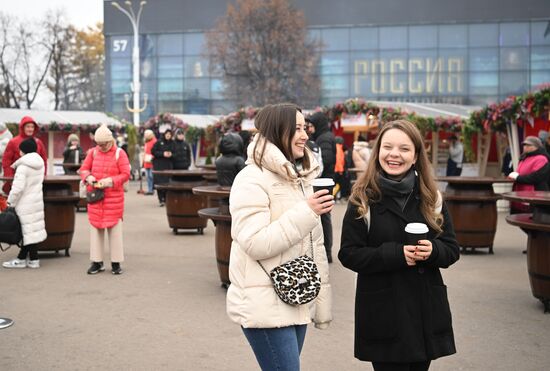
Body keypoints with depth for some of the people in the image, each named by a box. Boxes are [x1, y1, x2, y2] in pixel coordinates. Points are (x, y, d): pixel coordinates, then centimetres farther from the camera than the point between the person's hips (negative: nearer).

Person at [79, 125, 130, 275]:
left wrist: (110, 181, -20)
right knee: (95, 228, 6)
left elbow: (126, 174, -7)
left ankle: (116, 263, 10)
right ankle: (97, 262, 15)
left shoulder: (119, 153, -4)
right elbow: (84, 169, 10)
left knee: (115, 228, 2)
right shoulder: (92, 152, 6)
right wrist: (88, 177, -12)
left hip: (114, 197, -3)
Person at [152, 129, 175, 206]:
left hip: (168, 165, 3)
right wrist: (163, 154, -13)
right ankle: (161, 200, -3)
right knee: (159, 182, -7)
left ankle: (166, 199, 8)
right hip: (158, 165, -2)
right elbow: (153, 151, -3)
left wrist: (171, 154, -8)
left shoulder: (172, 143, 9)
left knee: (167, 181, -3)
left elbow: (175, 153, 14)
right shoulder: (159, 142, 0)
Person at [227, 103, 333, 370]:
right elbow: (256, 244, -22)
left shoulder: (300, 178, 14)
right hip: (265, 308, -8)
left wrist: (322, 303, 17)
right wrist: (306, 212, -22)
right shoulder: (252, 179, -13)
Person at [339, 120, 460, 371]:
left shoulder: (431, 197, 5)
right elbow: (348, 254, -8)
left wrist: (433, 251, -16)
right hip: (382, 312, -3)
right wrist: (395, 254, -21)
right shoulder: (363, 199, -5)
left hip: (427, 309, 3)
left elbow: (452, 249, 7)